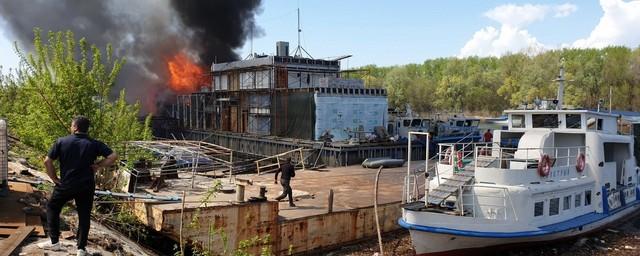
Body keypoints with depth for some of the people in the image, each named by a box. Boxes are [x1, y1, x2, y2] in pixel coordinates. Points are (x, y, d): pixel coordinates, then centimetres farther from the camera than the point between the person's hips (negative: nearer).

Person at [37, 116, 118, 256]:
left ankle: (54, 242, 23)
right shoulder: (94, 144, -4)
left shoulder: (62, 141, -5)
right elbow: (113, 157, -12)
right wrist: (98, 166, -3)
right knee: (84, 216, 10)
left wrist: (54, 178, 2)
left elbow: (47, 161, -7)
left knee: (52, 208, 22)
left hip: (66, 185, 0)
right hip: (86, 186, 1)